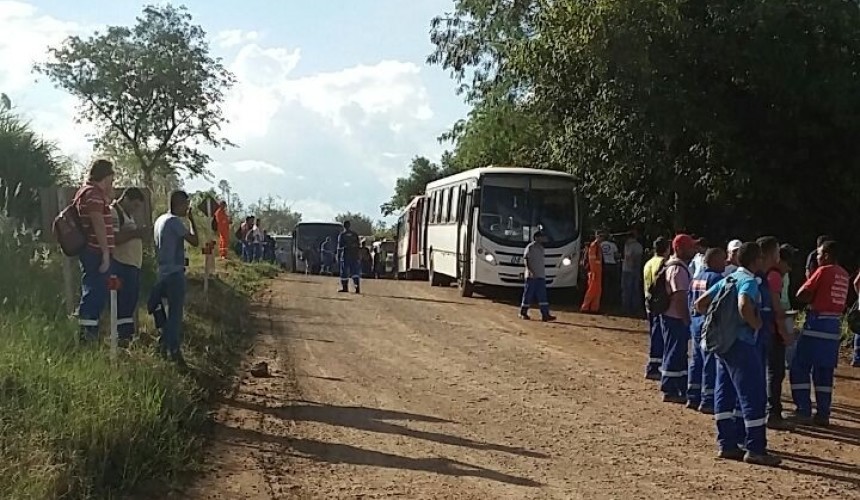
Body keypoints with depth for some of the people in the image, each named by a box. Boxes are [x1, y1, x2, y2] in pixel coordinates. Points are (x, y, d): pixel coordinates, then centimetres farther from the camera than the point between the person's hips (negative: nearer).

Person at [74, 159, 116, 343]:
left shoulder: (85, 191, 19)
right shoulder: (94, 193, -14)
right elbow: (98, 224, -22)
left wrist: (108, 196, 18)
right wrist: (105, 254, -23)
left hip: (90, 251, 11)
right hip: (96, 252, -11)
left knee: (91, 293, 16)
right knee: (96, 293, -9)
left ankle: (87, 334, 22)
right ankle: (88, 334, -8)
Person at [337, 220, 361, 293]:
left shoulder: (341, 235, -4)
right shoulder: (355, 234, 7)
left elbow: (340, 247, -5)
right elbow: (358, 245, 8)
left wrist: (338, 256, 2)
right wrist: (358, 256, 13)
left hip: (345, 256, -3)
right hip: (354, 256, 3)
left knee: (344, 272, 6)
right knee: (355, 272, 3)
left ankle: (345, 288, 10)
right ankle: (357, 287, -8)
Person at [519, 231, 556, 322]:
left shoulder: (541, 248, 17)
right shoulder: (530, 247, -7)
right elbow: (526, 259, -15)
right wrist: (529, 270, -27)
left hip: (540, 276, 7)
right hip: (531, 276, -7)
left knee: (542, 296, 0)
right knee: (528, 294, 0)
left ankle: (545, 315, -4)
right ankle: (523, 313, 12)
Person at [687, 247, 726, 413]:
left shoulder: (696, 278, 13)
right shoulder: (716, 278, -14)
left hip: (695, 323, 9)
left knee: (696, 361, 14)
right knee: (711, 363, -4)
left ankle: (693, 397, 20)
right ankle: (707, 401, -3)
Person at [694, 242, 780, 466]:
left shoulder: (728, 279, 14)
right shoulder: (749, 282, -12)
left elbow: (700, 303, 17)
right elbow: (744, 306, -33)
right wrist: (755, 324, -17)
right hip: (741, 343, -9)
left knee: (725, 394, 11)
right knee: (753, 395, -4)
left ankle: (727, 444, 15)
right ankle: (755, 449, -3)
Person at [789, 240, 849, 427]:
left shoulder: (823, 271, -10)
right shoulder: (844, 275, 10)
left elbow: (801, 295, -10)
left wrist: (811, 299, 6)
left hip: (817, 324, -7)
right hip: (835, 326, 7)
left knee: (799, 368, 1)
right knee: (824, 372, 12)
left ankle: (804, 411, -2)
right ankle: (823, 414, 11)